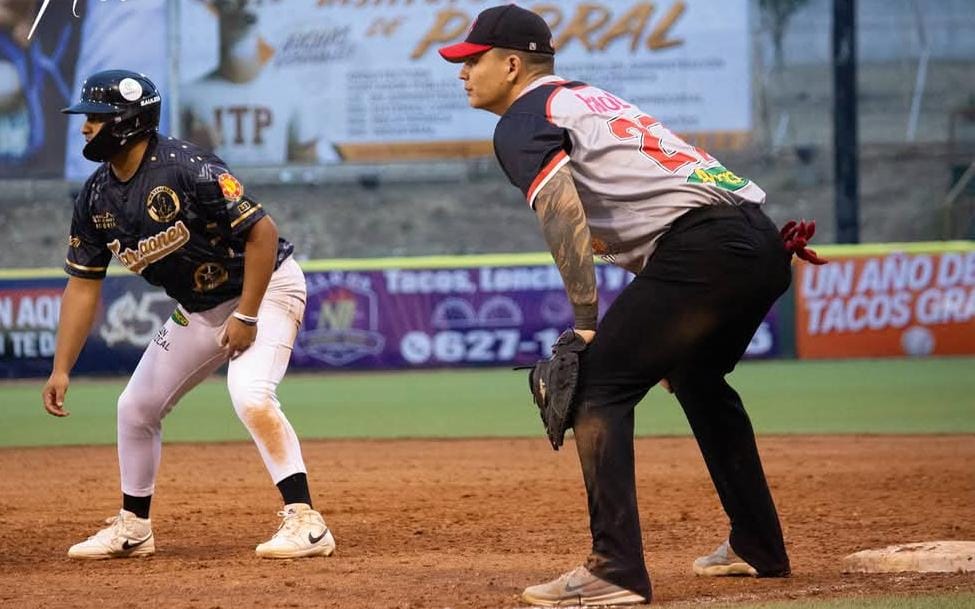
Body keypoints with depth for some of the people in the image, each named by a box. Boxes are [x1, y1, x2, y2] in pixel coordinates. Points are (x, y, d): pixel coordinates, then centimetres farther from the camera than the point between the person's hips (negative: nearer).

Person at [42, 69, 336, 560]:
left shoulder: (185, 169, -28)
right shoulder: (96, 197, -5)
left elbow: (262, 231, -26)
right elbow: (83, 284, 0)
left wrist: (247, 315, -25)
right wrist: (61, 369, -7)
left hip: (264, 287, -8)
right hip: (199, 308, 8)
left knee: (250, 395, -29)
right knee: (136, 406, 10)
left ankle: (305, 522, -25)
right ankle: (132, 528, 26)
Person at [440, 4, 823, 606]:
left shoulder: (524, 119, 3)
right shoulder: (592, 98, 31)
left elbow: (563, 215, -15)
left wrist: (586, 323, -18)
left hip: (702, 247, -10)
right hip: (765, 246, 10)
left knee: (597, 386, -8)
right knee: (697, 378, 31)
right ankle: (758, 547, 37)